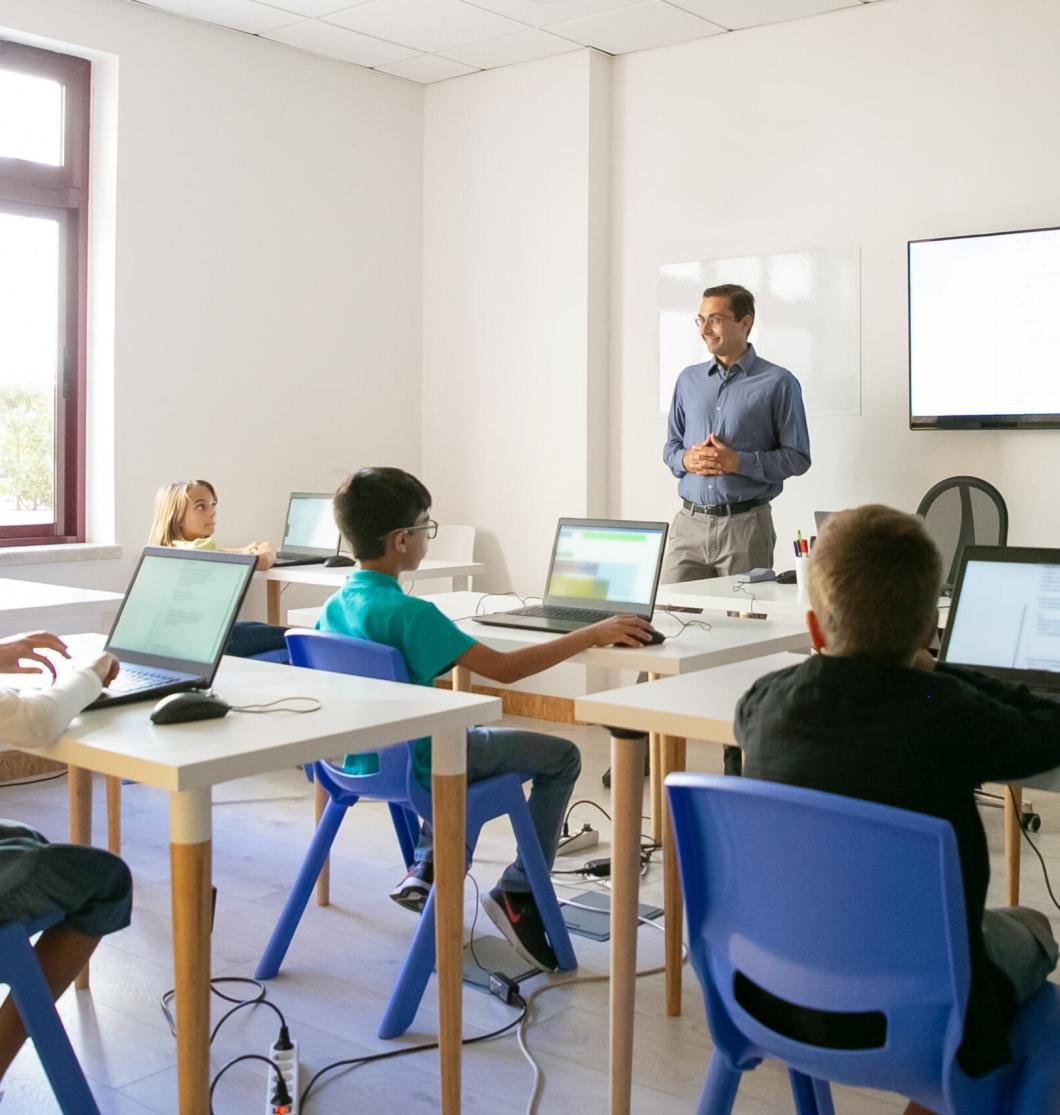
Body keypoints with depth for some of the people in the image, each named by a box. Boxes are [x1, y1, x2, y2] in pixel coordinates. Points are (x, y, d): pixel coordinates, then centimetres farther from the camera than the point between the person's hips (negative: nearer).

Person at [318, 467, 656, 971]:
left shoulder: (334, 606, -2)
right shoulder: (410, 614, -26)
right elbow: (504, 668, -28)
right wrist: (593, 635, -22)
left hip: (359, 760, 8)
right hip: (413, 767, -8)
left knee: (473, 737, 36)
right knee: (562, 757, 4)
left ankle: (425, 868, 28)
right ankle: (518, 893, 2)